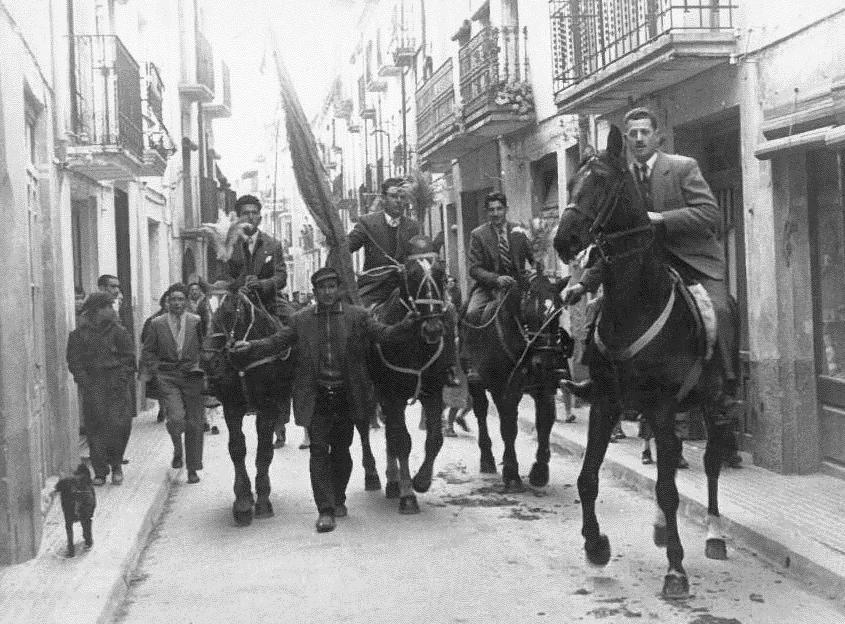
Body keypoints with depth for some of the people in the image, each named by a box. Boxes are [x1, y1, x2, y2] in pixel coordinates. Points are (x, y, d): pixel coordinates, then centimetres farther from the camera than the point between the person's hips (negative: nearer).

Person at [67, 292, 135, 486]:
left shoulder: (118, 331, 6)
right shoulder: (79, 334, 4)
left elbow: (129, 359, 5)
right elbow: (74, 361, 4)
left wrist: (121, 379, -6)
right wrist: (84, 381, -7)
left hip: (116, 385, 0)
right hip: (92, 386, 0)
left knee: (119, 424, -8)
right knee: (95, 427, -2)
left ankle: (116, 464, 13)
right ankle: (100, 471, 5)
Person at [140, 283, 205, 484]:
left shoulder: (197, 322, 4)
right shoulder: (157, 324, 5)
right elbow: (148, 351, 10)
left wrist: (201, 367, -3)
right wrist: (155, 370, -4)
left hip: (193, 377, 1)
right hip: (168, 378, -1)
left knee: (194, 424, 1)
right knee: (176, 418, -19)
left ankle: (193, 468, 15)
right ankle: (178, 449, 14)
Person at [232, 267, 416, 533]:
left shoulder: (358, 316, 3)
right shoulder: (301, 320, 5)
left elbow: (382, 334, -7)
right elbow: (276, 341, 5)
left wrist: (403, 326, -26)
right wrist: (251, 345, -10)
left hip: (346, 394, 0)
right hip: (316, 396, 0)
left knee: (341, 449, 12)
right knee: (319, 449, -4)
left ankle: (338, 499, 31)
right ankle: (325, 510, -2)